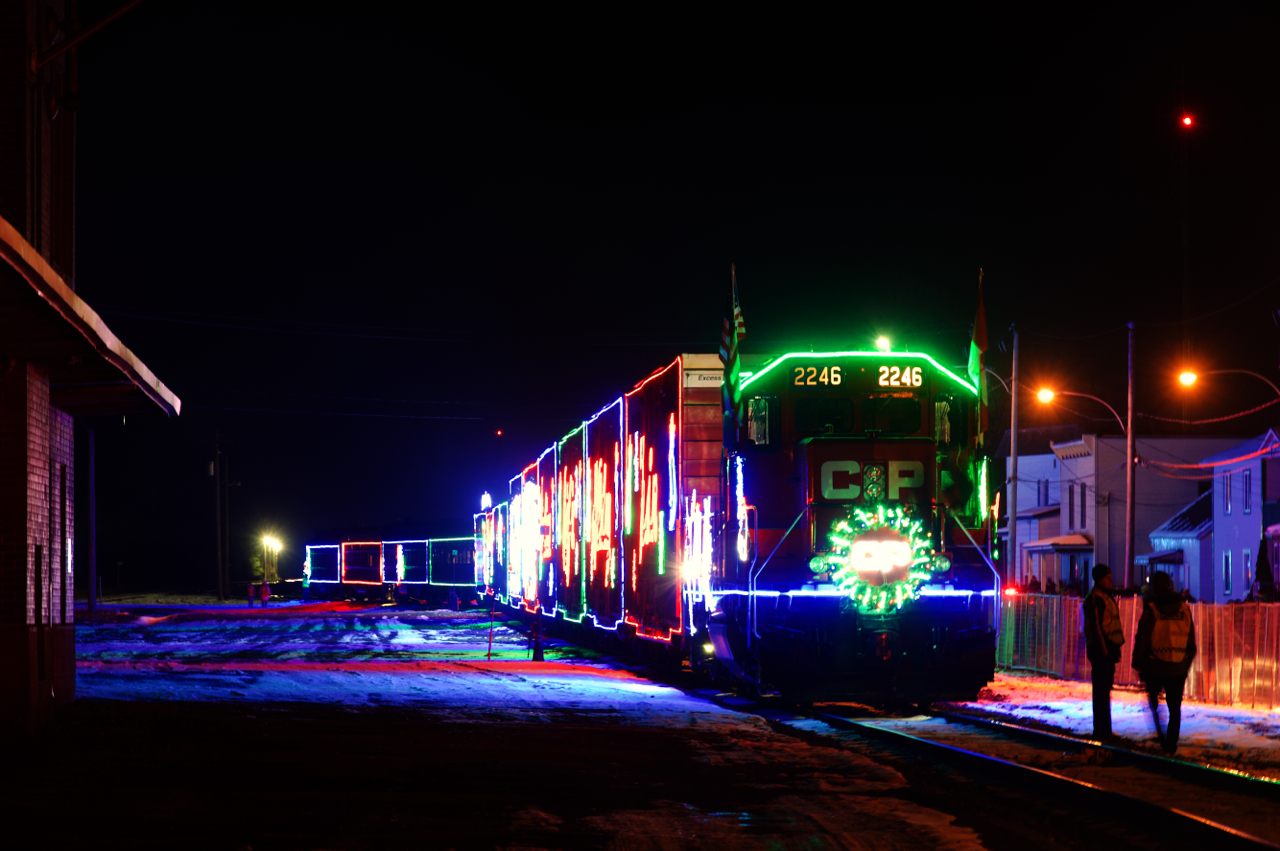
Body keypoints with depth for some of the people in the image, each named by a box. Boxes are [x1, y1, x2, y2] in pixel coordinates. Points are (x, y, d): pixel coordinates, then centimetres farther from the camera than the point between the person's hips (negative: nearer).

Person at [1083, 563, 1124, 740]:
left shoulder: (1107, 597, 17)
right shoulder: (1095, 599, -14)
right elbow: (1095, 627, -19)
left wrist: (1115, 649, 19)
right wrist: (1104, 651, -21)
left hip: (1109, 650, 10)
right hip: (1101, 651, -10)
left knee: (1104, 691, 15)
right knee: (1101, 691, -7)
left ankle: (1104, 731, 22)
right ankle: (1101, 732, -4)